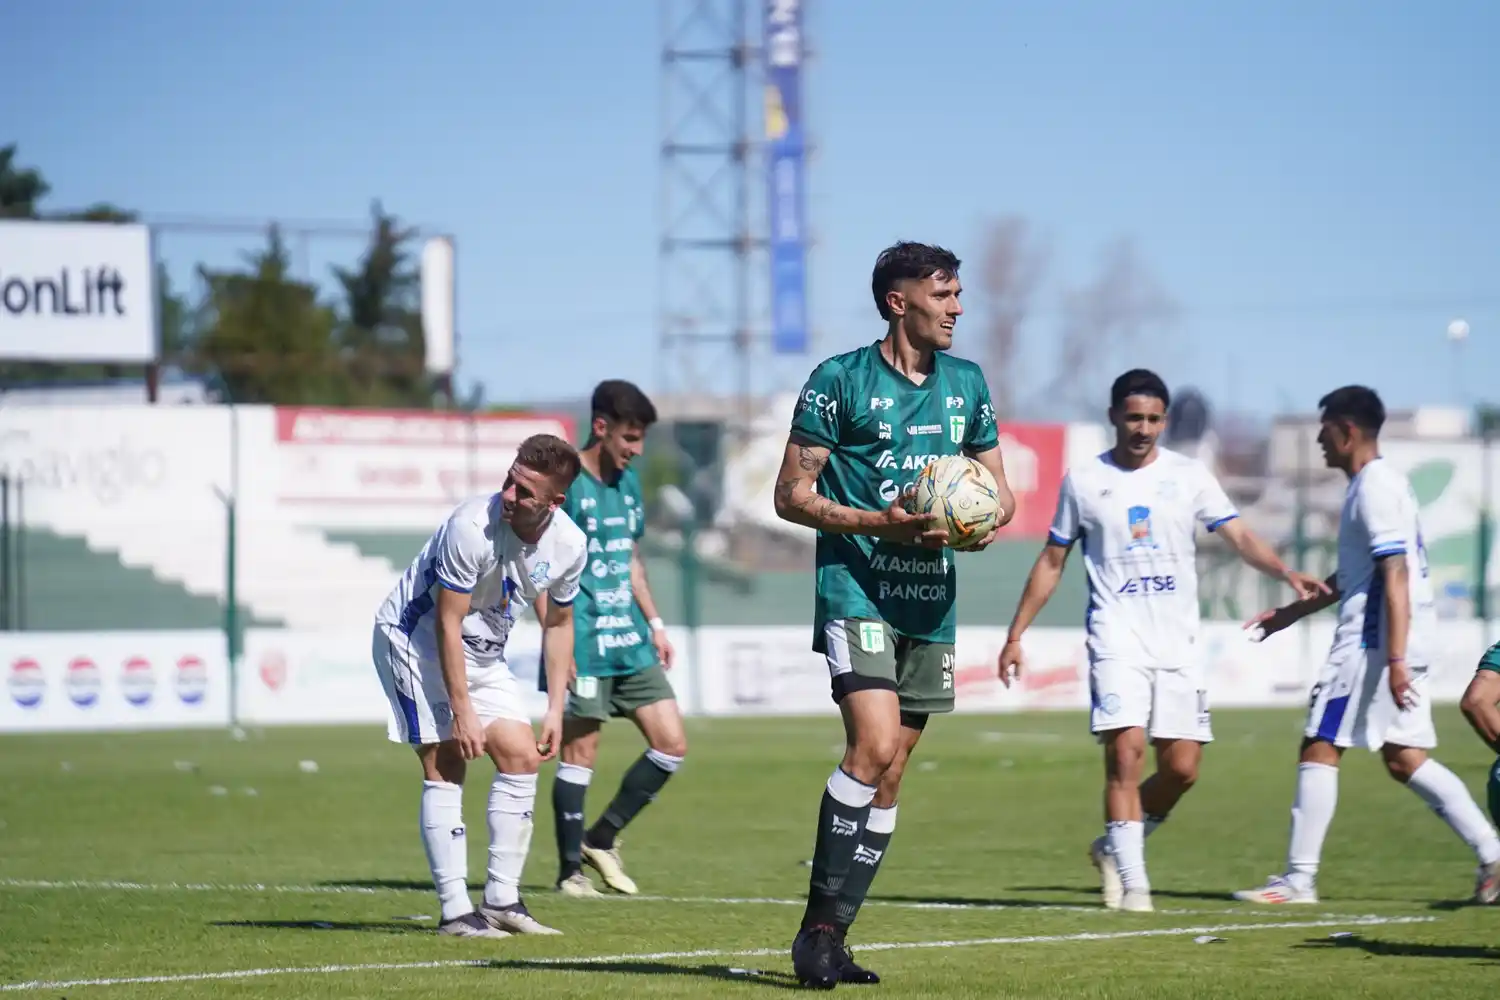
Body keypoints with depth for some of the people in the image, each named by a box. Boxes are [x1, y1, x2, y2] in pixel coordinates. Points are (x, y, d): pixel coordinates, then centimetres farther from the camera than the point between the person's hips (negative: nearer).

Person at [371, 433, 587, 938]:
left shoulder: (569, 545, -11)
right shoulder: (472, 527, -31)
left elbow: (558, 623, 7)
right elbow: (447, 622, -25)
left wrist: (556, 709, 4)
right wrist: (462, 712, -23)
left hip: (482, 651, 7)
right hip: (416, 636, -7)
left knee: (522, 757, -1)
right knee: (446, 766, -13)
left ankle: (501, 900, 7)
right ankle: (455, 911, -13)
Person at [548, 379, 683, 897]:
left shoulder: (628, 481, 15)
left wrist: (654, 624, 20)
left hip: (630, 640, 8)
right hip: (585, 641, -8)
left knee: (672, 744, 4)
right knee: (580, 751, -3)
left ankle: (601, 838, 16)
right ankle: (571, 869, 6)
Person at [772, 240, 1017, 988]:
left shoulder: (966, 383, 12)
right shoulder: (841, 380, -5)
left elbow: (998, 489, 19)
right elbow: (791, 495, -6)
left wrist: (987, 519, -5)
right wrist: (879, 522, -19)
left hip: (930, 598, 6)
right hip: (854, 588, -6)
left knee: (887, 778, 5)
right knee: (874, 746, -22)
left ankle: (831, 941, 12)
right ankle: (817, 924, -13)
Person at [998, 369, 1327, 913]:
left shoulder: (1188, 476, 6)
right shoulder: (1084, 480, 5)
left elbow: (1238, 536, 0)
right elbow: (1052, 562, 12)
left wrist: (1285, 573, -19)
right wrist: (1016, 635, 9)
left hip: (1178, 642, 2)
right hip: (1117, 637, -2)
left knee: (1182, 767, -1)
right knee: (1125, 751, -17)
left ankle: (1114, 847, 24)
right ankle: (1133, 882, -14)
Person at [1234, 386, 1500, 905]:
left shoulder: (1375, 488, -13)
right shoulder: (1379, 482, 18)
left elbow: (1395, 576, -21)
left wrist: (1395, 660, -26)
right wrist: (1292, 612, 33)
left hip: (1374, 643, -10)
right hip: (1393, 645, 10)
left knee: (1320, 748, -4)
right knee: (1404, 759, 11)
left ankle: (1299, 878, -2)